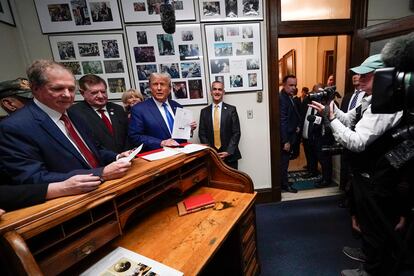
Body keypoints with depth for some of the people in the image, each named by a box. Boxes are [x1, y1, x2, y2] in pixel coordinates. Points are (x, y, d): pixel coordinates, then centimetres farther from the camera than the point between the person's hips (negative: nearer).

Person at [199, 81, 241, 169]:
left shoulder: (231, 109, 1)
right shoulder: (204, 111, 6)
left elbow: (236, 133, -2)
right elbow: (202, 134, 5)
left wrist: (228, 152, -10)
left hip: (229, 156, -1)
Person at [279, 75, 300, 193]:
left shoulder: (289, 97, 10)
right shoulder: (281, 98, -20)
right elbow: (282, 121, -24)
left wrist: (297, 125, 5)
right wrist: (285, 141, -23)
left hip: (290, 135, 9)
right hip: (285, 137, -9)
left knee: (285, 160, 19)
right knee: (283, 161, 5)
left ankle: (284, 181, 33)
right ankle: (284, 184, 20)